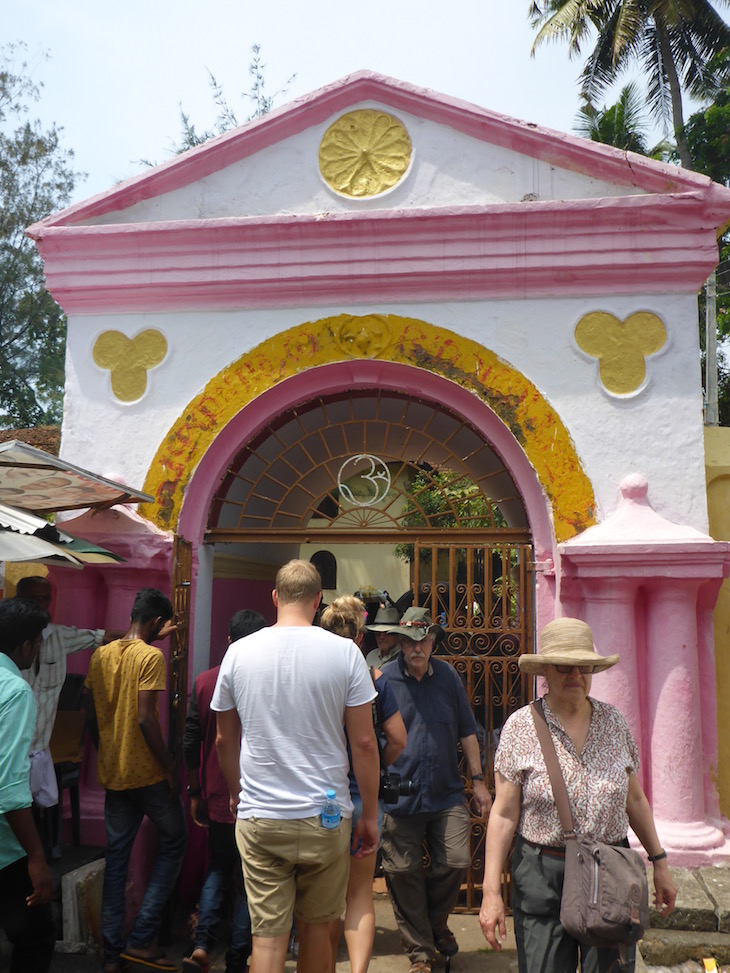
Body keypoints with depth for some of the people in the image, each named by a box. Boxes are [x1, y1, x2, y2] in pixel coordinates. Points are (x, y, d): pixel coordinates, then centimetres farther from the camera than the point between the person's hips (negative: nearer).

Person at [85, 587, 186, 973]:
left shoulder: (100, 655, 6)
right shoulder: (151, 656, -15)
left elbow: (93, 712, 12)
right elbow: (146, 719, -21)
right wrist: (170, 768, -13)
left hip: (112, 772, 7)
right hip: (147, 773, -7)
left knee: (116, 857, 13)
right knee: (173, 843, 10)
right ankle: (142, 938, 7)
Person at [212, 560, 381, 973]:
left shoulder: (239, 652, -2)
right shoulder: (344, 652, -8)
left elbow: (225, 740, 8)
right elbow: (364, 742, -7)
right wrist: (370, 815, 3)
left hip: (258, 819, 1)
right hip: (326, 816, 0)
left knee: (268, 935, 7)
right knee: (318, 924, 17)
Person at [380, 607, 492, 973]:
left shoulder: (448, 676, 4)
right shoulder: (382, 679, -6)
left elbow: (467, 732, 11)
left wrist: (478, 781, 10)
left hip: (447, 793, 2)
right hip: (399, 798, -2)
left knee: (456, 862, -1)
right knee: (404, 873, 5)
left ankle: (436, 923, 30)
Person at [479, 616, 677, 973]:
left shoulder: (614, 721, 3)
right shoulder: (520, 726, -7)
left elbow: (635, 799, 14)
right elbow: (504, 815, -6)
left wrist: (659, 863, 16)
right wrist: (491, 891, -8)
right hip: (542, 877, -2)